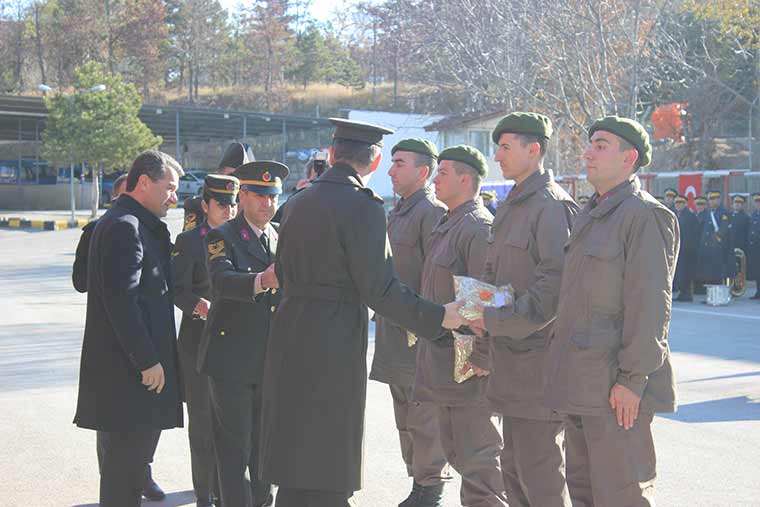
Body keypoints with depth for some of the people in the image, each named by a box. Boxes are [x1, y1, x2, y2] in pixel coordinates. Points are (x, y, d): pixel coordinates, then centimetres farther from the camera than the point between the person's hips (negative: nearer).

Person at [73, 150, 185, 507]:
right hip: (128, 370, -10)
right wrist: (148, 361, -18)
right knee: (125, 460, -4)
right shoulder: (124, 227, -16)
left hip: (133, 363, 10)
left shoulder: (134, 224, 17)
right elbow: (121, 301, -21)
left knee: (126, 460, 15)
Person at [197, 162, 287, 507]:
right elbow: (222, 281, -26)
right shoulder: (221, 238, -6)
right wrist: (262, 281, -43)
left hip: (274, 361, 5)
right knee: (234, 448, 0)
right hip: (233, 360, -5)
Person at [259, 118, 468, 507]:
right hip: (334, 348, -7)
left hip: (289, 340, 8)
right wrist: (438, 317, -11)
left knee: (295, 466, 16)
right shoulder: (362, 205, -13)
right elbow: (380, 289, -17)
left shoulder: (298, 202, 10)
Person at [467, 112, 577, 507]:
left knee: (540, 475, -4)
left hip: (539, 362, -10)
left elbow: (557, 282, -22)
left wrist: (498, 320, -21)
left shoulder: (553, 206, -13)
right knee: (514, 469, 17)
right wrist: (478, 311, 9)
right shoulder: (509, 208, 17)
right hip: (511, 363, 10)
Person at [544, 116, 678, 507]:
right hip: (580, 384, 9)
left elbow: (650, 305, -17)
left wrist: (632, 379, -20)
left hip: (616, 386, -9)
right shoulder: (589, 215, 18)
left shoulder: (644, 215, -12)